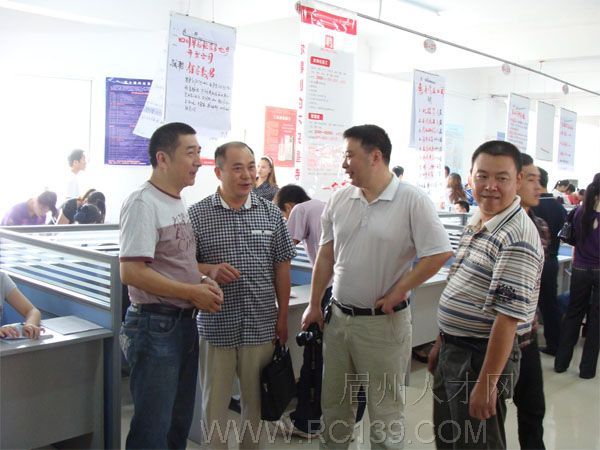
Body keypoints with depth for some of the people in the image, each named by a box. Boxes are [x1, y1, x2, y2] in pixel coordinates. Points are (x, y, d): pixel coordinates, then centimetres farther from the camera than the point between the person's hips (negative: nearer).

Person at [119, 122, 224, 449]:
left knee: (180, 422, 19)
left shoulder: (177, 202, 11)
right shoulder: (143, 203, -15)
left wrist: (203, 281, 1)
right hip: (155, 325, -9)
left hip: (185, 322, 9)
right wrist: (193, 292, -17)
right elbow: (131, 273, -23)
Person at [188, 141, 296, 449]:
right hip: (216, 326, -2)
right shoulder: (197, 215, -4)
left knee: (256, 401, 15)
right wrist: (210, 270, -19)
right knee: (214, 403, 12)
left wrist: (283, 317, 5)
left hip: (261, 326, 2)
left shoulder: (271, 214, 3)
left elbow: (281, 268, 7)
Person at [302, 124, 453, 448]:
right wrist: (314, 305, 9)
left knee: (384, 408, 10)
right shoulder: (339, 199, 2)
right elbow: (326, 256, 8)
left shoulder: (412, 200, -13)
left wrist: (397, 293, -13)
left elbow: (439, 254, -15)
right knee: (333, 403, 19)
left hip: (383, 321, -5)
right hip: (338, 316, 5)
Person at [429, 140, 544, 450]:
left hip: (483, 357, -9)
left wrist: (486, 384, -24)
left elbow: (508, 317, -25)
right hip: (453, 351, 9)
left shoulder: (517, 239, -22)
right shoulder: (475, 223, 7)